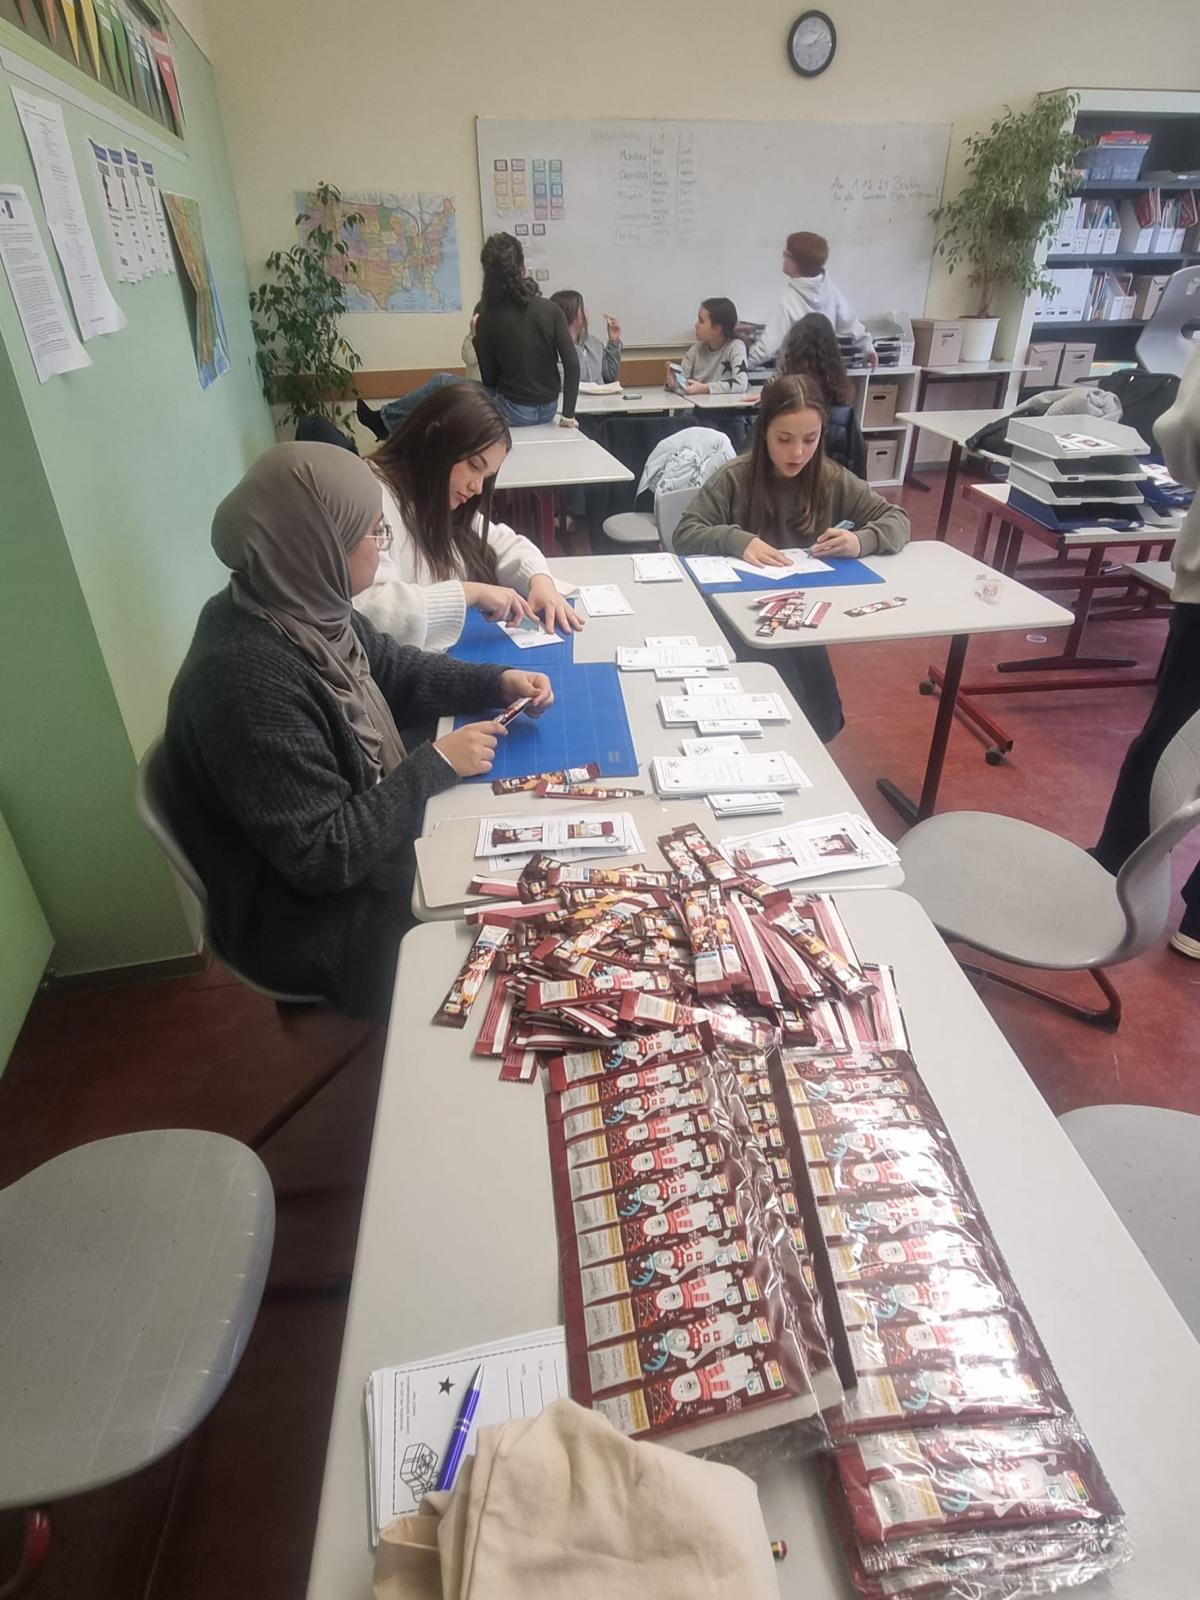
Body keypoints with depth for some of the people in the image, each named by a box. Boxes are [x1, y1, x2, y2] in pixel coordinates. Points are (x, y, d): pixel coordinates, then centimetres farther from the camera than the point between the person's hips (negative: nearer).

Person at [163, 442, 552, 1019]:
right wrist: (436, 765, -23)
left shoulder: (305, 605, -7)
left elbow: (394, 670, 11)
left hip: (372, 822, 8)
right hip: (313, 911, -8)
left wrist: (496, 682, -2)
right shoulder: (247, 678, -33)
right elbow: (323, 857, -29)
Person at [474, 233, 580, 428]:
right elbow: (572, 365, -12)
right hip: (548, 410, 4)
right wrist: (568, 415, -5)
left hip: (513, 414, -3)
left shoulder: (486, 320, -12)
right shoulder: (550, 309, -9)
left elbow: (489, 381, -5)